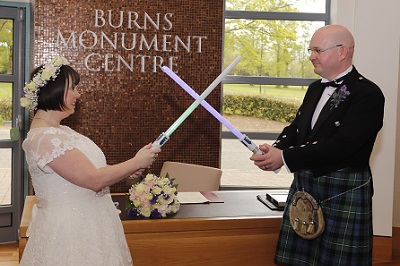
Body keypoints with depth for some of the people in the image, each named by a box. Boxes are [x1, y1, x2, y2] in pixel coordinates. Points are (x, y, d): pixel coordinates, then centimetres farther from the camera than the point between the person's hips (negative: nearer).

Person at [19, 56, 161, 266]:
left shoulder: (57, 130, 10)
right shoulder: (45, 138, -22)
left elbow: (85, 169, 14)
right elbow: (94, 179, -23)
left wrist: (127, 170, 3)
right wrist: (136, 162, -12)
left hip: (83, 223, 9)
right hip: (70, 229, -9)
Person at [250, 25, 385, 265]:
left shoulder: (368, 94, -14)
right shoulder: (316, 88, 12)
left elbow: (342, 145, -24)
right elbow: (296, 127, 13)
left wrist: (285, 157, -23)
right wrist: (275, 150, -9)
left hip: (343, 193, -7)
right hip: (303, 187, 7)